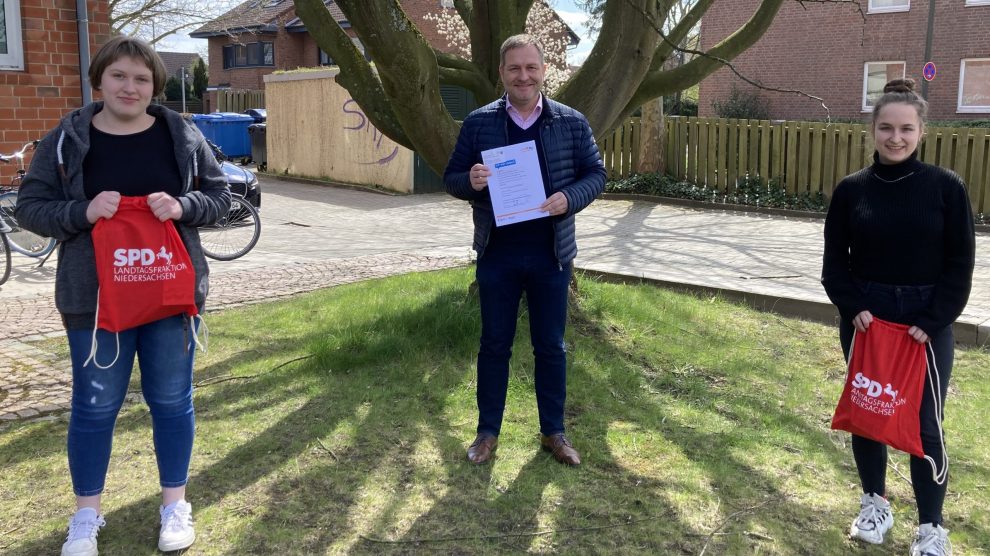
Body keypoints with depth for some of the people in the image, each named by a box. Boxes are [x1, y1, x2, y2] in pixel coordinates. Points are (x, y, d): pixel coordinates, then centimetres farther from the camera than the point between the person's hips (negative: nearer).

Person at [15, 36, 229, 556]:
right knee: (94, 406, 9)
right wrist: (83, 211, -21)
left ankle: (175, 505, 28)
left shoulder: (182, 136, 0)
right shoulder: (65, 140, -2)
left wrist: (183, 206, -16)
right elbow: (30, 208, -2)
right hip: (95, 297, -1)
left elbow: (219, 195, 6)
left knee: (171, 401, 10)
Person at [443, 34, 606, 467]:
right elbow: (452, 178, 3)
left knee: (551, 346, 11)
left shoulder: (572, 123, 0)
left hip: (551, 254, 1)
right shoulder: (478, 123, -1)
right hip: (497, 254, 0)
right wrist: (471, 182, -21)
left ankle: (553, 432, 26)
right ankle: (488, 431, 24)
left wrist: (570, 198, -17)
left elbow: (596, 173, 4)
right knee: (494, 344, 10)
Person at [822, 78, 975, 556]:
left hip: (928, 324, -2)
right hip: (864, 319, 2)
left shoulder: (946, 187, -6)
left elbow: (959, 264, -5)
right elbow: (835, 260, 3)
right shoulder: (852, 189, -1)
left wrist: (931, 321, -13)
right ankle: (875, 502, 32)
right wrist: (853, 307, -12)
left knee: (924, 423, 2)